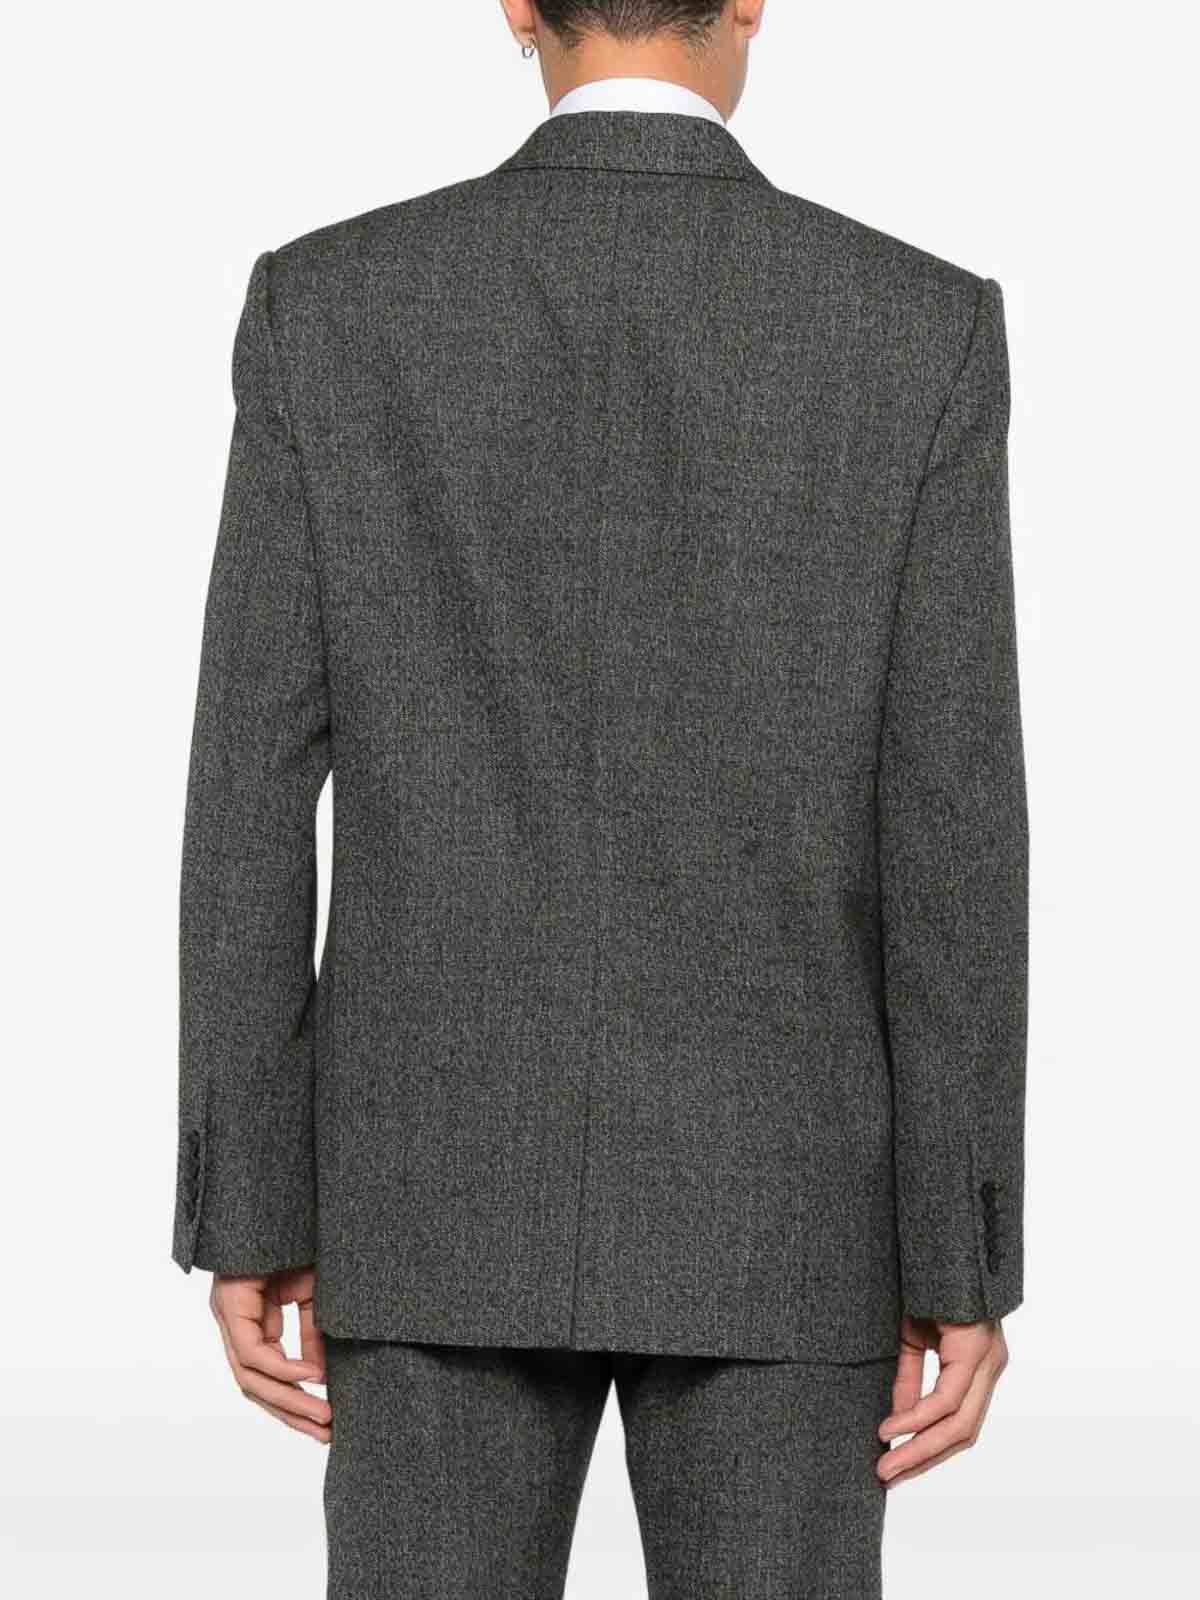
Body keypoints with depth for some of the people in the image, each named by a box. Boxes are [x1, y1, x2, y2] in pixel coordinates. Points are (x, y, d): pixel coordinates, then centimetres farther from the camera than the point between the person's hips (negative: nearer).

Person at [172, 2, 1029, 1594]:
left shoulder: (326, 304, -3)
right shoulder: (923, 327, -5)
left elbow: (254, 790, -4)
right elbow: (952, 825, -7)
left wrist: (249, 1217, 3)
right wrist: (967, 1267, -2)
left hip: (449, 1186, 1)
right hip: (775, 1204, 0)